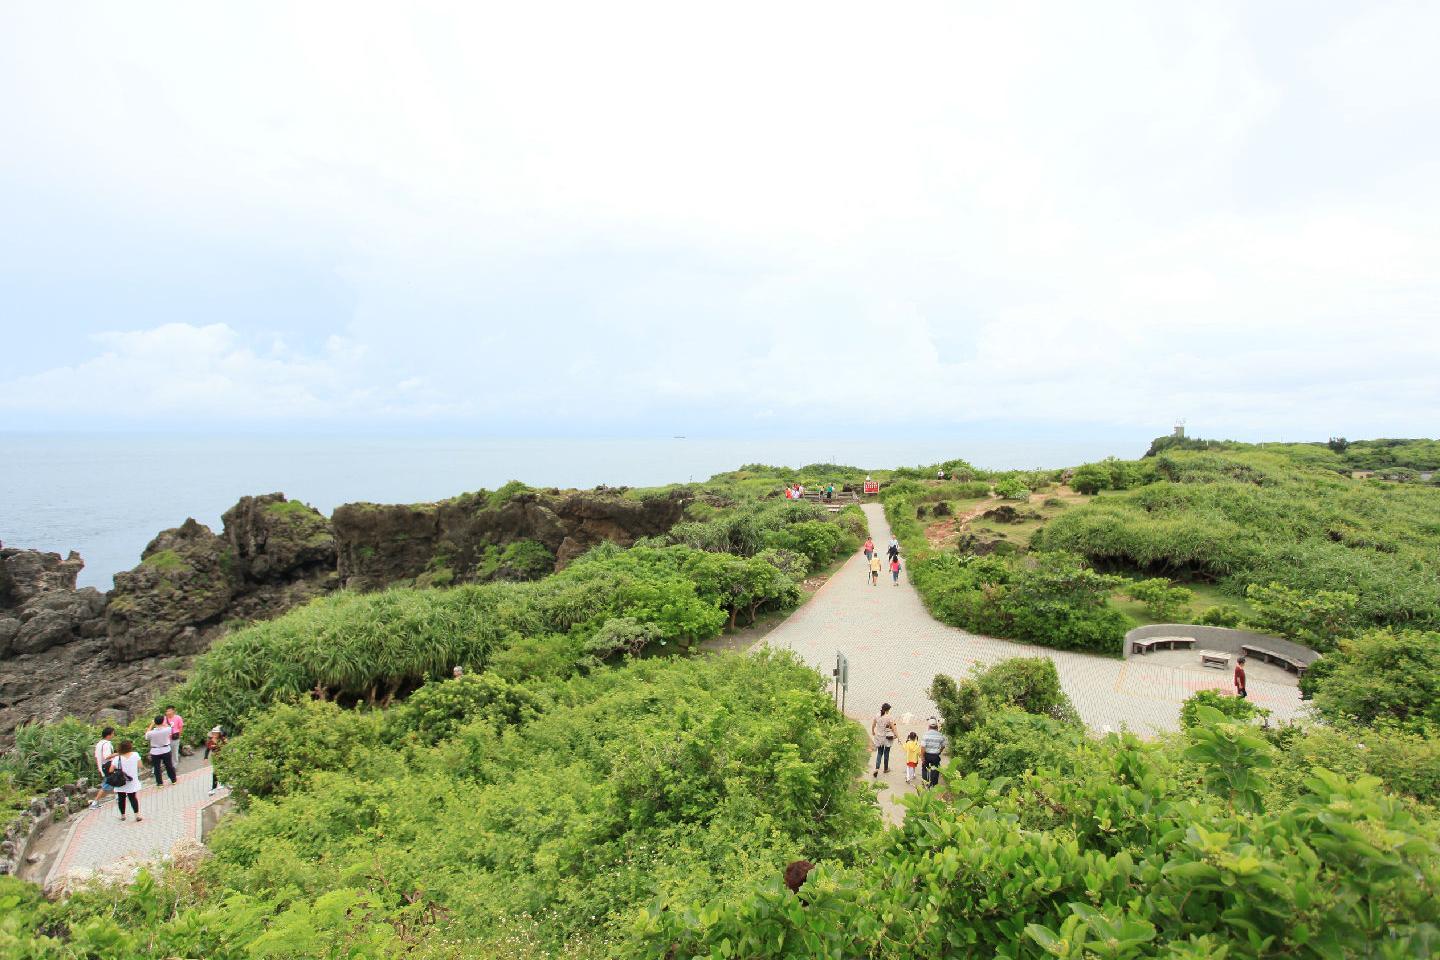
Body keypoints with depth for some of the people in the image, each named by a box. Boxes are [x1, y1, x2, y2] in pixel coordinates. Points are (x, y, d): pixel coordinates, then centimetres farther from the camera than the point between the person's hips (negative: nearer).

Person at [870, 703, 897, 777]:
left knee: (879, 753, 11)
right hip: (887, 737, -3)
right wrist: (895, 735, 1)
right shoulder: (889, 717, -17)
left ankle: (877, 768, -4)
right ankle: (886, 769, 29)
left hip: (879, 737, 3)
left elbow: (873, 725, 6)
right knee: (886, 753, 15)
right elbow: (893, 727, -14)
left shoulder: (876, 716, -5)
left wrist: (873, 732, 23)